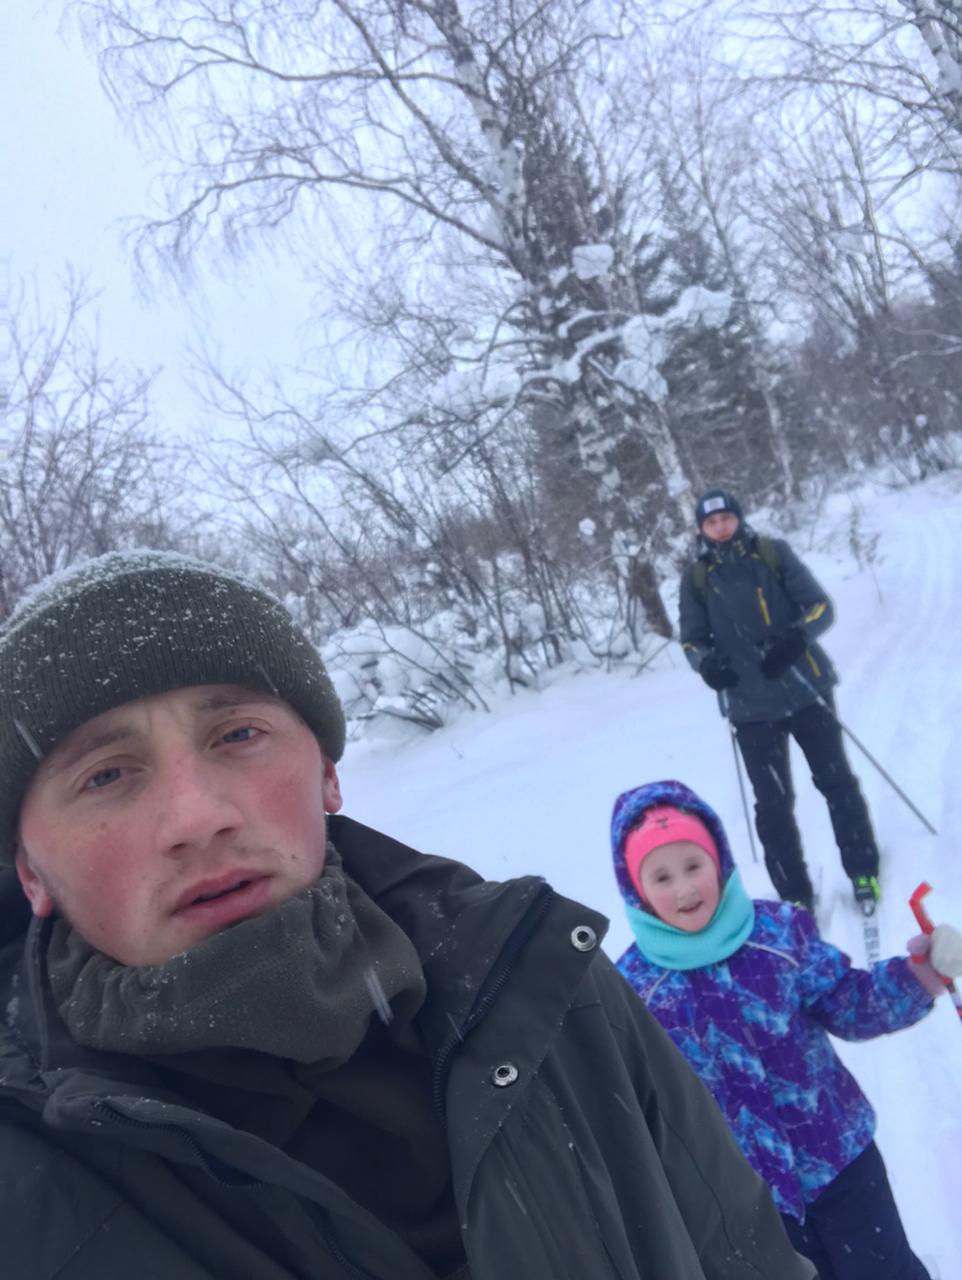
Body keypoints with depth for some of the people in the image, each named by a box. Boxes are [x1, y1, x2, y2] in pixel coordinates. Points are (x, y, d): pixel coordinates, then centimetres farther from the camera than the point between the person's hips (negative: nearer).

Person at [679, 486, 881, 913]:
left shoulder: (774, 553, -1)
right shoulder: (695, 577, 2)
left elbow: (820, 606, -1)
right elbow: (692, 639, 8)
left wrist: (798, 635, -22)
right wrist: (707, 663, -15)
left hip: (805, 688, 0)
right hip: (751, 705, 1)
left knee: (836, 780, 10)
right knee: (773, 803, 4)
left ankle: (863, 870, 28)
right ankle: (794, 894, 18)